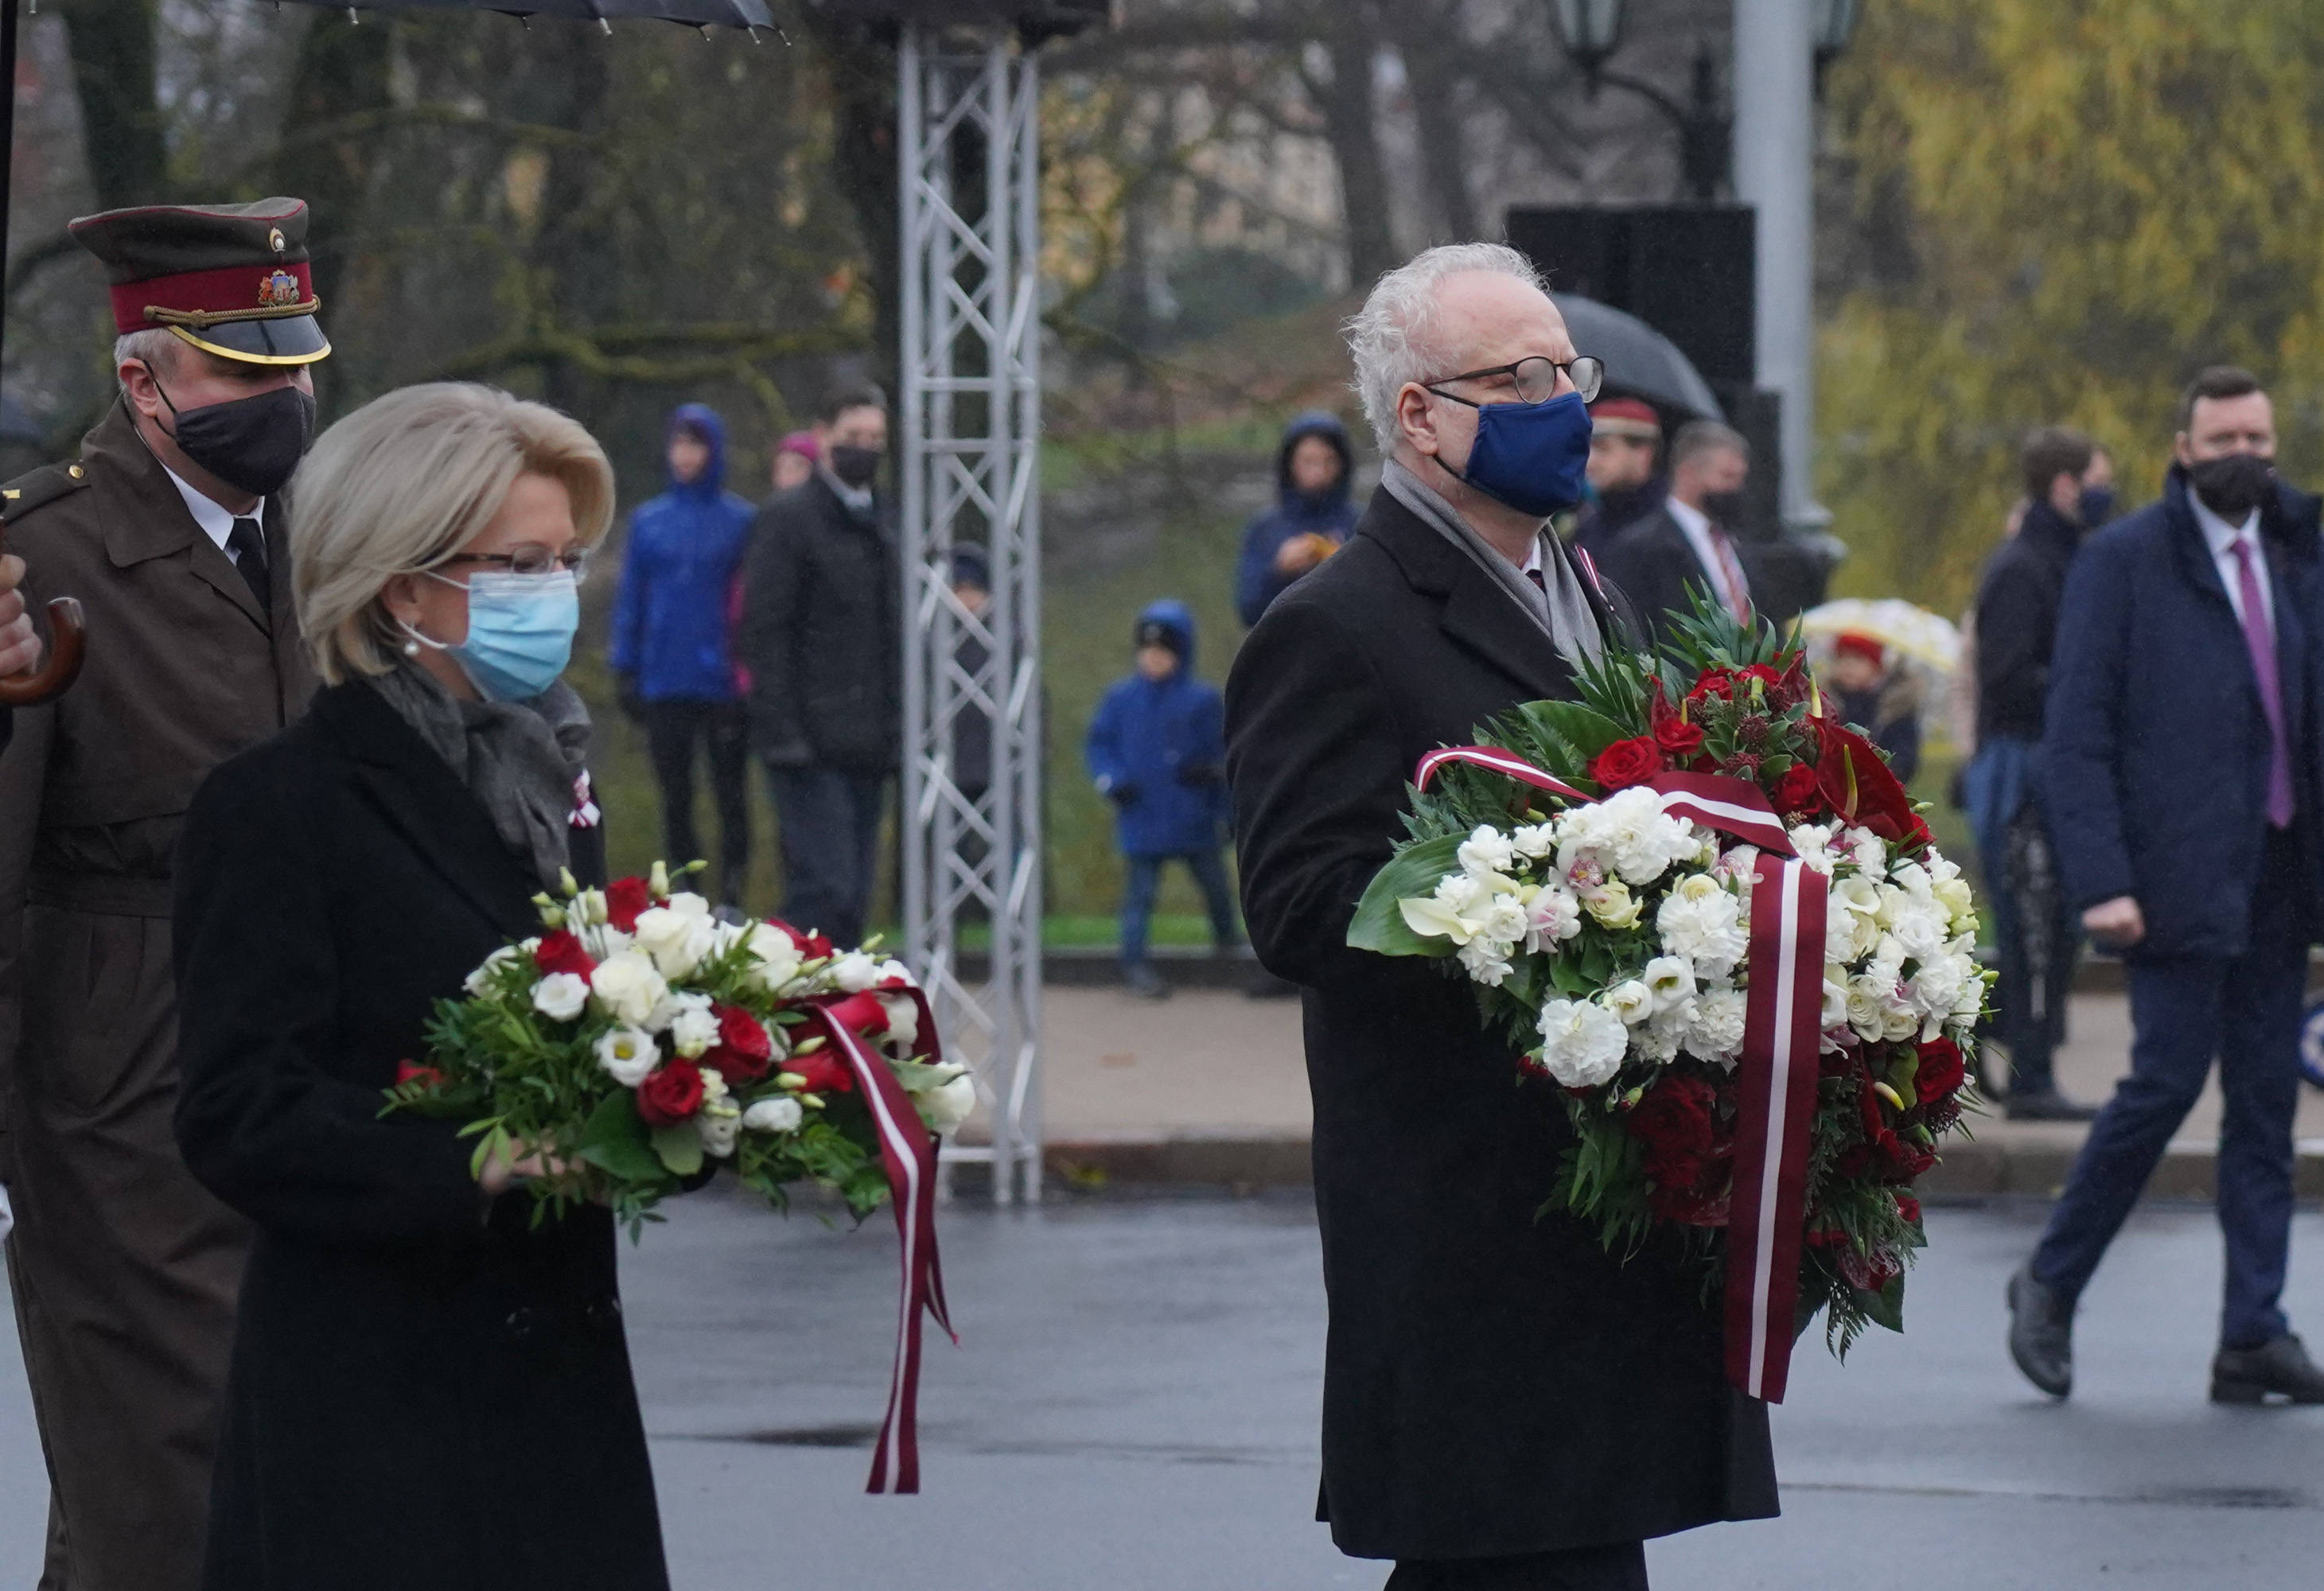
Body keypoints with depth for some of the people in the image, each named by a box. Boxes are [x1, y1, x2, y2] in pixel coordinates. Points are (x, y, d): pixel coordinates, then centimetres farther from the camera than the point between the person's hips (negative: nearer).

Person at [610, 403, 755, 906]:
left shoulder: (741, 520, 0)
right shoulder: (648, 521, 7)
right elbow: (631, 600, 10)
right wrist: (625, 670, 4)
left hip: (724, 683, -2)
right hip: (666, 687, 2)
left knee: (730, 797, 1)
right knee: (675, 798, 7)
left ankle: (732, 897, 5)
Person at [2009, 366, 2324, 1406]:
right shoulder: (2122, 561, -3)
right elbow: (2075, 734, -7)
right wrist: (2101, 882, -15)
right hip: (2179, 878, -6)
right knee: (2167, 1080, -9)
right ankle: (2052, 1285, 9)